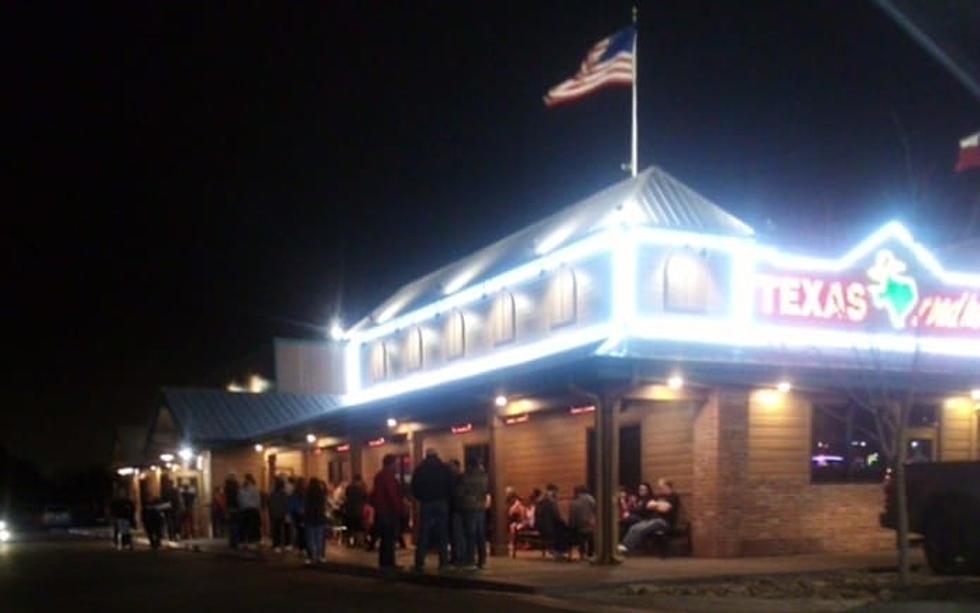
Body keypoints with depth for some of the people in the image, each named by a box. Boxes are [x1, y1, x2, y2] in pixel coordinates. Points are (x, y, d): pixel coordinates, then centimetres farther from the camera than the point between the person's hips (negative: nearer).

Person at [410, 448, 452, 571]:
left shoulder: (419, 470, 3)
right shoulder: (444, 469, 2)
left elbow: (414, 489, 1)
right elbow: (450, 487, 0)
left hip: (425, 504, 0)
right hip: (441, 504, 0)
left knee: (423, 535, 1)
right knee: (442, 534, 4)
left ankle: (420, 563, -5)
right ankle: (443, 563, 0)